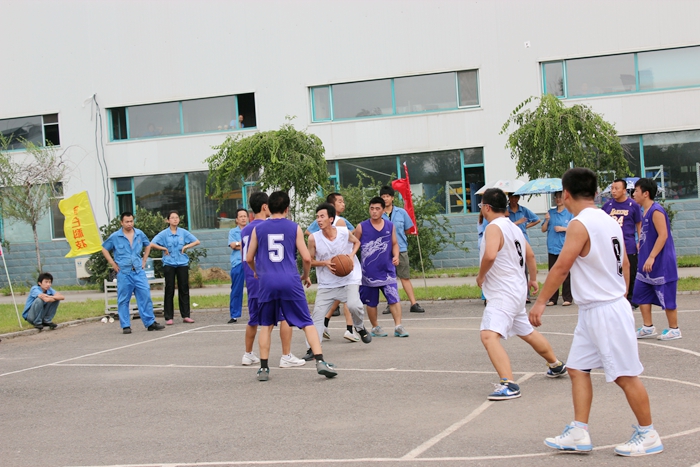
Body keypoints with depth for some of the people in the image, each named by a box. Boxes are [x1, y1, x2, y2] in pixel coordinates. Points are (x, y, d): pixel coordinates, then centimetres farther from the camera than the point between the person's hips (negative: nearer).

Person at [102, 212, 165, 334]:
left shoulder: (139, 234, 6)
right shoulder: (115, 237, -2)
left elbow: (148, 245, 23)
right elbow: (104, 248, 8)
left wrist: (144, 260, 14)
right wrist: (112, 263, 2)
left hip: (139, 272, 2)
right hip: (124, 273, -2)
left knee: (145, 296, -1)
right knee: (123, 300, 2)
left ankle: (150, 323, 6)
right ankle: (125, 326, 8)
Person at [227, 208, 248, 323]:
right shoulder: (232, 232, 10)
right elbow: (232, 245, -4)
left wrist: (239, 244, -8)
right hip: (237, 263, 0)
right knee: (236, 290, 1)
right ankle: (234, 315, 5)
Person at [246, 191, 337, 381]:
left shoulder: (258, 229, 7)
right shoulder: (294, 228, 3)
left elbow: (249, 258, 13)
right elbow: (306, 258, 0)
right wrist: (306, 276, 19)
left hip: (267, 282, 2)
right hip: (290, 281, -1)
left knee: (267, 325, 14)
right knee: (307, 323, 3)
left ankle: (263, 368, 13)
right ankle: (320, 361, -8)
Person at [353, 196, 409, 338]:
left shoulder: (390, 226, 4)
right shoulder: (362, 227, -2)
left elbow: (394, 244, 13)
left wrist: (396, 256, -5)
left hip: (387, 270, 1)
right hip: (369, 272, -1)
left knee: (394, 298, -10)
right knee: (371, 302, 9)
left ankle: (398, 326, -7)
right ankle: (375, 327, 24)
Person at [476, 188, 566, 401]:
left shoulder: (494, 228, -16)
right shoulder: (512, 227, 12)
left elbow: (490, 256, -33)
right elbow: (530, 254, 24)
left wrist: (481, 275, -16)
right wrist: (533, 279, 37)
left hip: (503, 294, -10)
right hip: (517, 290, 10)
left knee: (489, 335, -21)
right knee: (527, 332, 28)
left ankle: (509, 385, -32)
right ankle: (557, 366, 46)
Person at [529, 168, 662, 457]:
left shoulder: (580, 224, -17)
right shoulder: (609, 221, 10)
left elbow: (561, 267, -20)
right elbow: (625, 264, 16)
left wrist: (540, 302, -14)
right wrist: (621, 297, 25)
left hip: (606, 312, -10)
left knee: (625, 375, 0)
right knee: (578, 368, 10)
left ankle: (648, 436, 10)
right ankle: (579, 433, 11)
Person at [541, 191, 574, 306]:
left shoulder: (570, 213, 1)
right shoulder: (550, 212, 12)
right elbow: (543, 229, 12)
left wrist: (563, 229, -12)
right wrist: (547, 220, -5)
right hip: (552, 247, 4)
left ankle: (567, 298, 3)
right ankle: (552, 299, 10)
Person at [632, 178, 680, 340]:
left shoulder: (656, 211, -17)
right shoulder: (646, 212, 11)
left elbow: (663, 235, -23)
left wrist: (651, 257, -25)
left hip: (661, 263, -10)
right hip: (647, 263, 10)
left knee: (667, 297, -1)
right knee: (641, 294, 10)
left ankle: (674, 330, 9)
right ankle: (648, 327, 18)